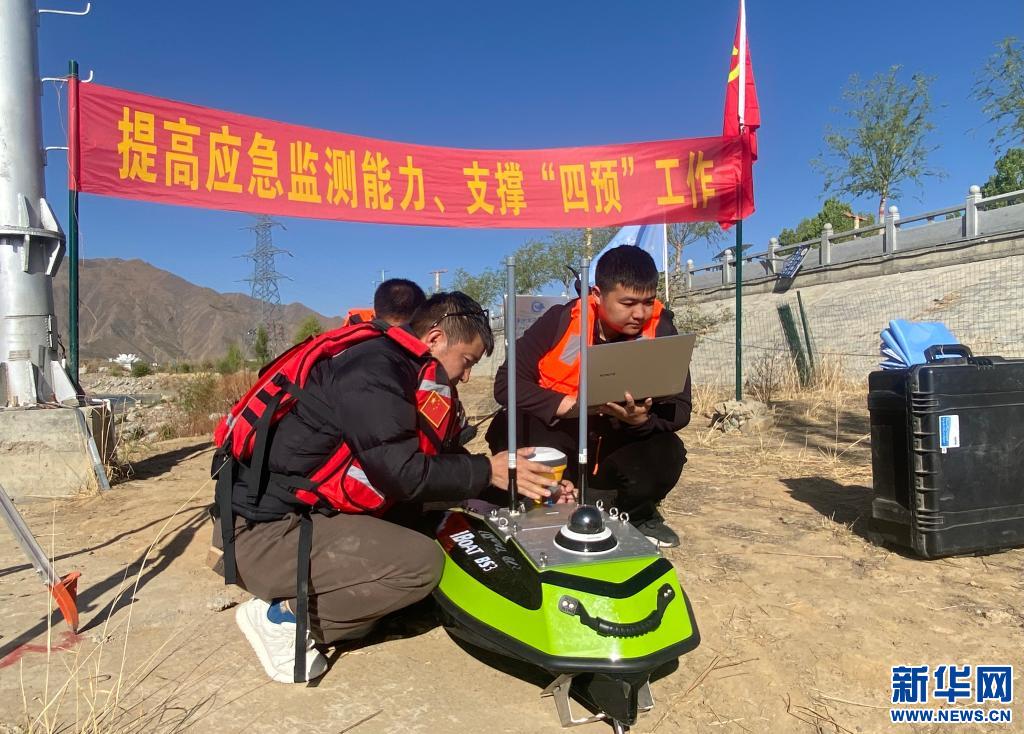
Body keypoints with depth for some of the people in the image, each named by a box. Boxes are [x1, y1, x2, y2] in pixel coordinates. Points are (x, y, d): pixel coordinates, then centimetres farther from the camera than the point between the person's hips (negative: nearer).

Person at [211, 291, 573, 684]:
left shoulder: (405, 372, 11)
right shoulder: (372, 370, -19)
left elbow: (444, 457, 13)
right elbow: (404, 473, -23)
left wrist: (516, 483, 6)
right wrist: (488, 471, -12)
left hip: (302, 516, 10)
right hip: (264, 529, -10)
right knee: (421, 562, -19)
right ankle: (282, 615, -4)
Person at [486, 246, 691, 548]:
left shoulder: (660, 329, -12)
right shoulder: (562, 320, -14)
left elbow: (680, 409, -12)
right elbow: (507, 383, -14)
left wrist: (643, 419, -34)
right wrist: (565, 405, -27)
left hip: (615, 446, 1)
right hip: (559, 437, 0)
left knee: (667, 453, -30)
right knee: (507, 431, -30)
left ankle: (636, 514, 5)